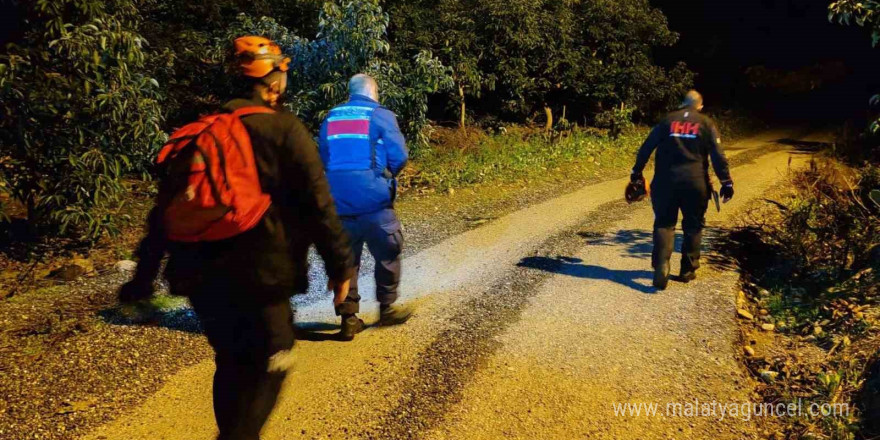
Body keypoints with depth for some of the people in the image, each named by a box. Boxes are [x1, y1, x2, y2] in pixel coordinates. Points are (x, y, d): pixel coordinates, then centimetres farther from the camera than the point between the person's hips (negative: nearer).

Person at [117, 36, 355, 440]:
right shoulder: (285, 130, -8)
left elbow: (166, 209, 10)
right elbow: (317, 205, -13)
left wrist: (143, 278, 15)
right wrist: (340, 266, -6)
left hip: (200, 276, 6)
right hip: (260, 275, -5)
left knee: (232, 363, 22)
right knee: (268, 368, 11)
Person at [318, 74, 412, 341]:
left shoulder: (331, 118, 12)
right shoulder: (381, 116, -2)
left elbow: (323, 158, 15)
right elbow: (399, 157, -7)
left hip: (338, 200, 5)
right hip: (373, 199, -4)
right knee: (387, 254, 13)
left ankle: (348, 318, 13)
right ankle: (387, 308, 23)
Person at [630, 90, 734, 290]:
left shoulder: (667, 120, 9)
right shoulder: (706, 123, 5)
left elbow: (646, 148, 6)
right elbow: (718, 156, -2)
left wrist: (637, 172, 13)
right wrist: (726, 182, 0)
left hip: (666, 182, 0)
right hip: (695, 183, 0)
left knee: (664, 224, 5)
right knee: (693, 226, 14)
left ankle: (661, 267, -15)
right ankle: (688, 270, 19)